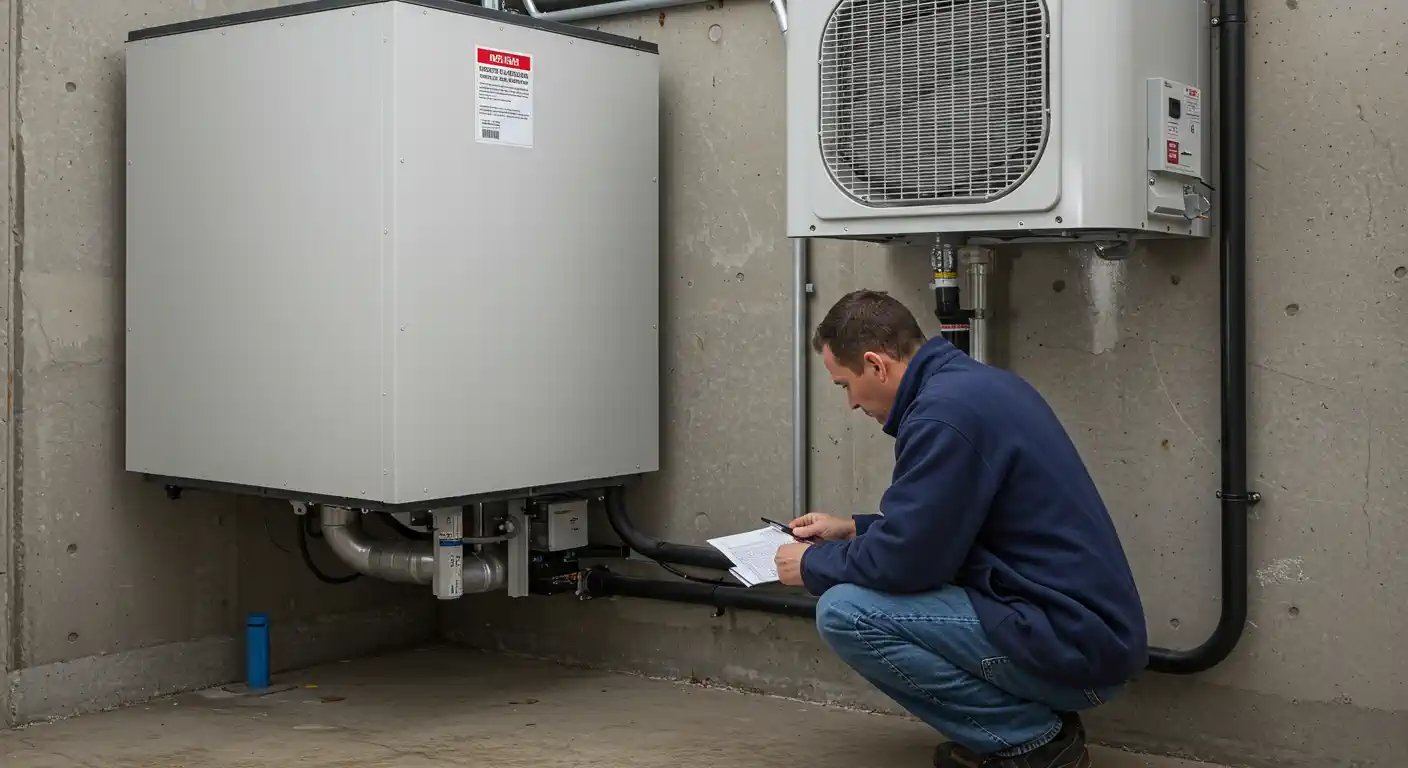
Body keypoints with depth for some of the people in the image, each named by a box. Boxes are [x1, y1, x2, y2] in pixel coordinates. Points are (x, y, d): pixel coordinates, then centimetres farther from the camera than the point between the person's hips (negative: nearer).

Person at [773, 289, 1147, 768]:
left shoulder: (944, 411, -20)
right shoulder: (975, 384, 12)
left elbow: (904, 560, -17)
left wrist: (813, 565, 0)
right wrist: (853, 530, 24)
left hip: (1070, 645, -10)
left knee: (844, 612, -15)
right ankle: (1035, 714, 12)